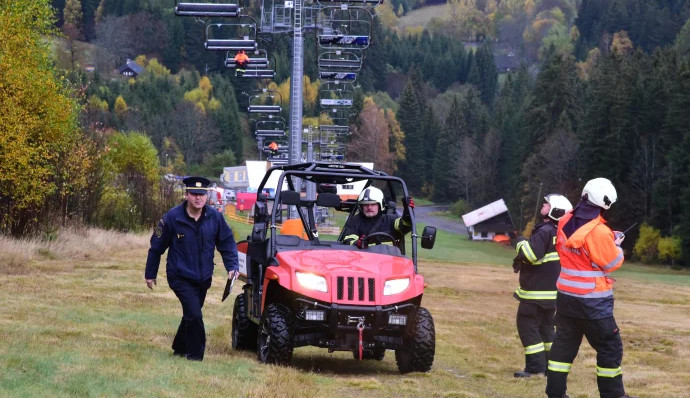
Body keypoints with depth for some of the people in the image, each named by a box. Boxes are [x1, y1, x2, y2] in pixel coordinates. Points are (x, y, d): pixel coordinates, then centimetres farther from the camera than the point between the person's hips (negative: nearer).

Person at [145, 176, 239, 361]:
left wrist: (232, 266, -9)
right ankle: (195, 354, -3)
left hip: (203, 277, 5)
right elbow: (157, 247, -4)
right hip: (180, 277, -5)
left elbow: (227, 243, 5)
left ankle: (180, 348, 38)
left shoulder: (215, 217, -6)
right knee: (194, 314, -17)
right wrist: (150, 274, 3)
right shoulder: (173, 217, -14)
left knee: (191, 314, 17)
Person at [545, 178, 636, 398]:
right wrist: (615, 246, 8)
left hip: (566, 296, 7)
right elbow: (613, 263, -11)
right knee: (610, 347, 4)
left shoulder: (565, 222, 2)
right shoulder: (598, 231, -20)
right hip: (592, 301, -7)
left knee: (564, 343, 12)